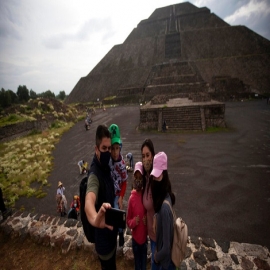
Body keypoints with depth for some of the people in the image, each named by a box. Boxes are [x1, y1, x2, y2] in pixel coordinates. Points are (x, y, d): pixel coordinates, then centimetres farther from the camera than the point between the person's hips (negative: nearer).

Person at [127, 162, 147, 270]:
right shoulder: (131, 198, -15)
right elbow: (128, 221, -6)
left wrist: (147, 220, -18)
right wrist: (133, 222, -25)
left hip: (145, 237, 1)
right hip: (135, 238, -1)